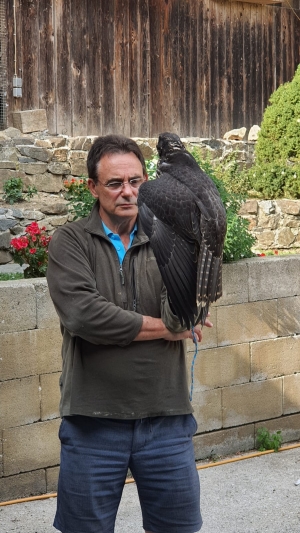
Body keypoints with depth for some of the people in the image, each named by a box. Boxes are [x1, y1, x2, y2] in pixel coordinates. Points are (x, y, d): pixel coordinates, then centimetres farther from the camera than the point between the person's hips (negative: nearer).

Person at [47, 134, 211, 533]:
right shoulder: (71, 242, -3)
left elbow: (183, 317, -8)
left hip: (166, 417, 2)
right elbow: (82, 314, -19)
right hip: (93, 421, -2)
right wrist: (164, 328, -11)